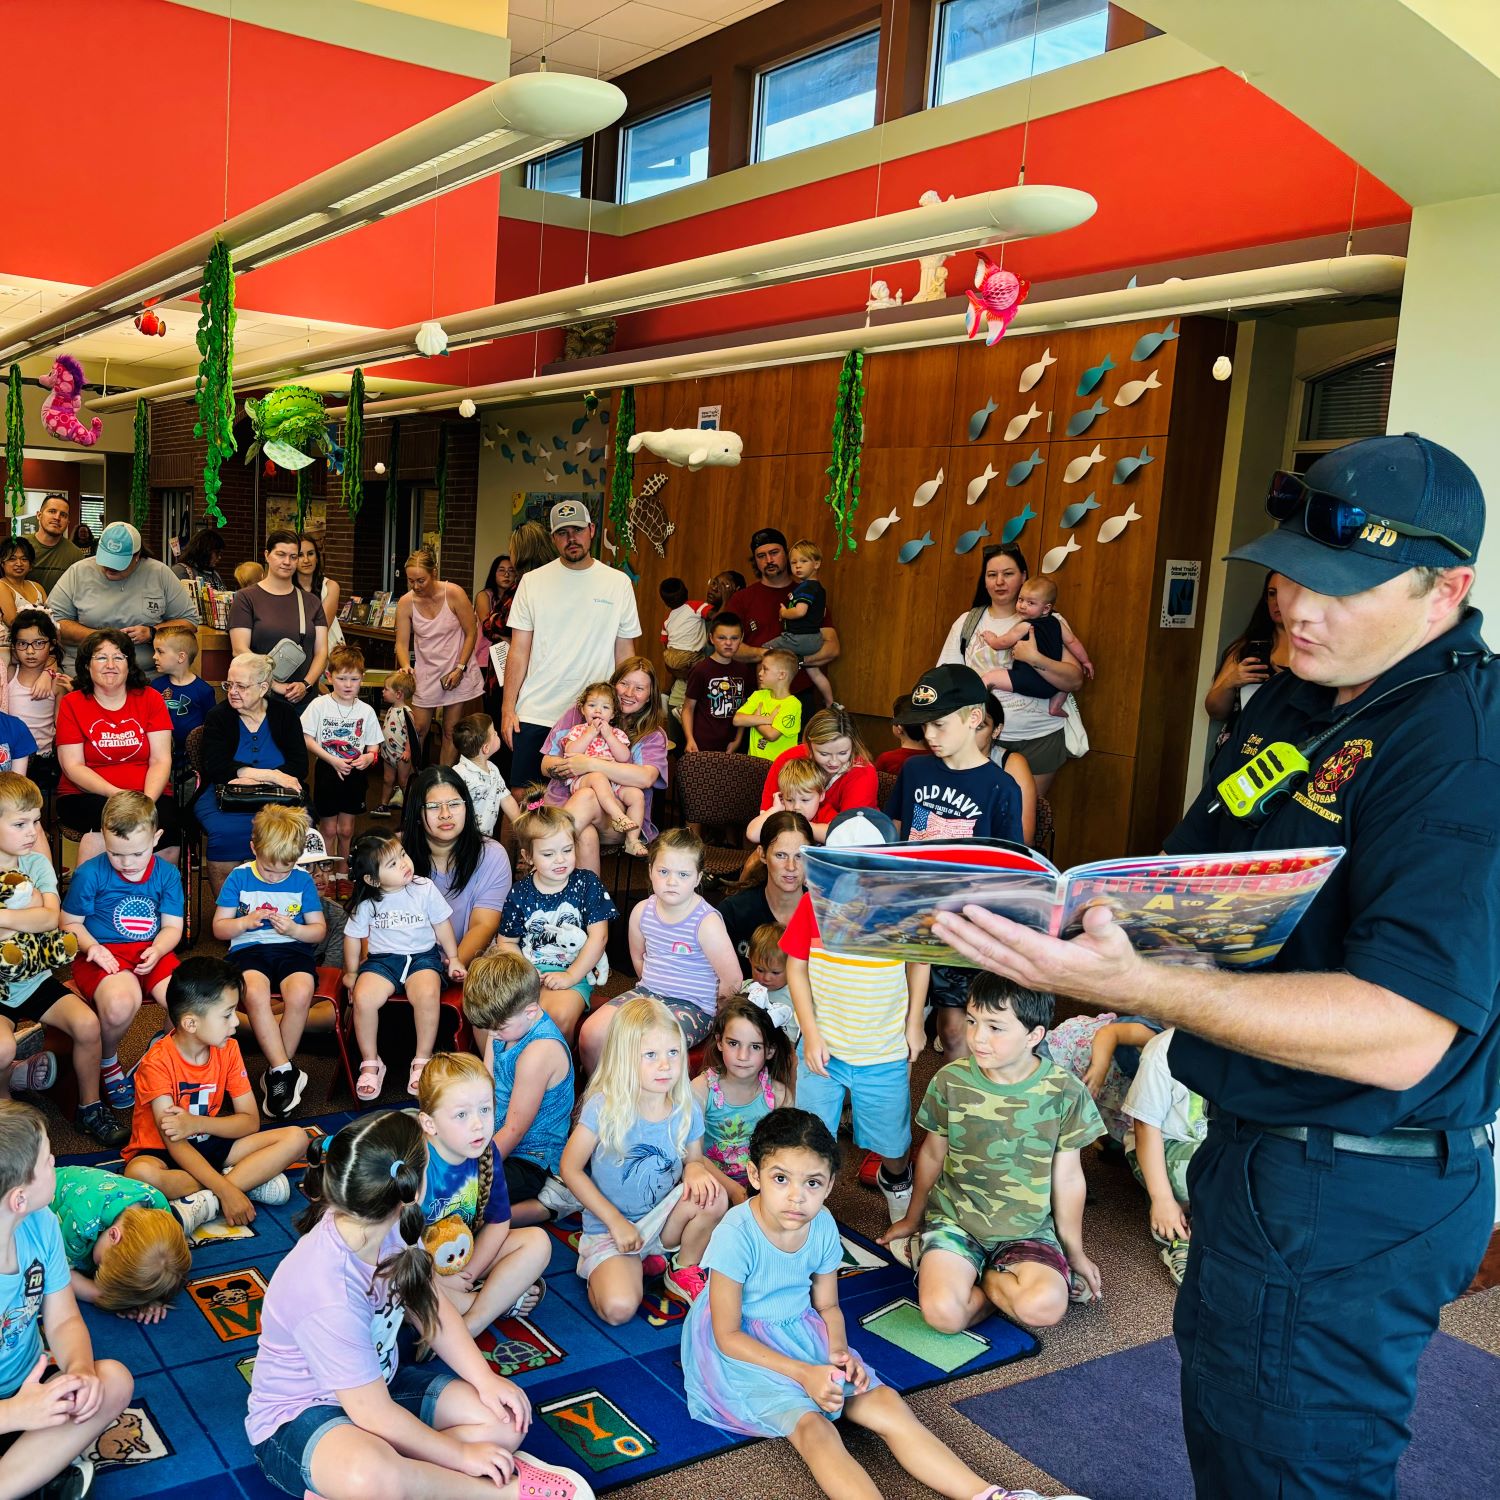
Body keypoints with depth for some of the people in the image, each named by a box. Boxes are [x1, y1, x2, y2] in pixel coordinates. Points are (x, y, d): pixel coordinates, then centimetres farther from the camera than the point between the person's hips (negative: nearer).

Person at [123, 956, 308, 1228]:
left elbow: (251, 1122, -5)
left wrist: (197, 1124, -24)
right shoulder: (158, 1062, -21)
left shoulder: (228, 1049, -4)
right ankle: (250, 1180, -27)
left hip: (209, 1144, 5)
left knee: (296, 1137, -13)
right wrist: (226, 1190, -36)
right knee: (138, 1174, -41)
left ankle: (206, 1201, -25)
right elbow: (174, 1141, -26)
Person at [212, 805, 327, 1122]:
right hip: (249, 949, 0)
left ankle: (275, 1074, -15)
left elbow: (319, 929, 9)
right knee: (256, 992, -36)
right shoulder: (239, 877, 5)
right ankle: (286, 1071, -26)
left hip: (292, 948, 1)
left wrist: (294, 929, -12)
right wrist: (245, 923, -13)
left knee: (301, 993, -34)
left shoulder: (303, 880, 6)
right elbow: (219, 928, 8)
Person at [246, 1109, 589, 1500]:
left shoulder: (389, 1227, -12)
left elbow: (431, 1307, 4)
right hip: (298, 1417, -9)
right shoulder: (328, 1294, -34)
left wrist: (487, 1380, -7)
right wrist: (462, 1455, -15)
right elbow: (374, 1414, -25)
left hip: (376, 1384, 9)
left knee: (507, 1420, -3)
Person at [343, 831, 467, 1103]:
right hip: (382, 959, 1)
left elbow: (442, 925, 5)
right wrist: (351, 972, 16)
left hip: (423, 956, -1)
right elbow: (353, 937, 10)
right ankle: (370, 1063, -7)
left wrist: (453, 958, 8)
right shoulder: (366, 904, -3)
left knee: (428, 995, -33)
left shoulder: (424, 889, -6)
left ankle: (422, 1061, -15)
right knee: (363, 997, -28)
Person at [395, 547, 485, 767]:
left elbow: (471, 633, -7)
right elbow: (401, 643, -5)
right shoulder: (406, 602, -7)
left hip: (457, 673, -2)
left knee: (450, 732, 4)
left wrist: (460, 669, -12)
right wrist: (406, 666, -26)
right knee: (418, 731, 2)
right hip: (425, 673, 2)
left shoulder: (453, 594, -14)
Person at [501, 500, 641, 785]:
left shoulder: (618, 583, 4)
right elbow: (519, 650, 4)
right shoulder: (532, 582, 4)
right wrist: (508, 709, -1)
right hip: (534, 716, 0)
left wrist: (628, 711, 3)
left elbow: (624, 652, 7)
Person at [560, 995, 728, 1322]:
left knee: (714, 1198, -24)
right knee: (620, 1308, -28)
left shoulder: (687, 1112, -7)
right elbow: (571, 1169, -12)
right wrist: (616, 1221, -15)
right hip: (609, 1227, -4)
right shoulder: (603, 1108, -18)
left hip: (662, 1221, 4)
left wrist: (695, 1170, -18)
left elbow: (694, 1160, 8)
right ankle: (602, 1272, 9)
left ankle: (684, 1271, 3)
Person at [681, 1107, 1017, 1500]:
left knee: (886, 1403, -11)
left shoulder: (823, 1227, -7)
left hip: (801, 1334, 6)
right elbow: (728, 1336, -19)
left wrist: (838, 1351, -14)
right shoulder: (736, 1236, -25)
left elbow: (827, 1306, 8)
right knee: (813, 1428, -29)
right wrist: (803, 1373, -23)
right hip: (742, 1350, -6)